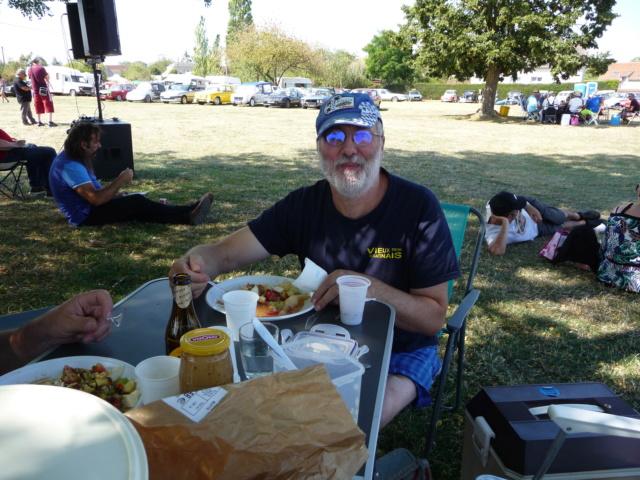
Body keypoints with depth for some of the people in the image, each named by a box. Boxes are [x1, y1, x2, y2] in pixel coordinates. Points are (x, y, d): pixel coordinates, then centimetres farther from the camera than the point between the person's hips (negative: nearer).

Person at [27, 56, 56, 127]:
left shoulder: (30, 70, 5)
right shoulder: (41, 68, -13)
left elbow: (30, 78, 14)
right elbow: (47, 78, -9)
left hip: (35, 90, 6)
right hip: (44, 89, -6)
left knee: (38, 106, 12)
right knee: (49, 105, -3)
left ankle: (39, 122, 13)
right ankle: (50, 122, -11)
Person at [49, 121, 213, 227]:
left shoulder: (73, 158, 9)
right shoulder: (70, 166, -25)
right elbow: (96, 199, -31)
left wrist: (115, 195, 7)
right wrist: (121, 180, -22)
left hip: (89, 207, 10)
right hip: (85, 215, -10)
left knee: (138, 209, 0)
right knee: (137, 202, -16)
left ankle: (188, 214, -6)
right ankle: (188, 215, -13)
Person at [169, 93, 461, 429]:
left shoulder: (418, 207, -17)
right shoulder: (304, 205, -7)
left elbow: (434, 317, -18)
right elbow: (225, 254, -11)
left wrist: (367, 287, -34)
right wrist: (195, 264, -35)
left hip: (401, 353, -3)